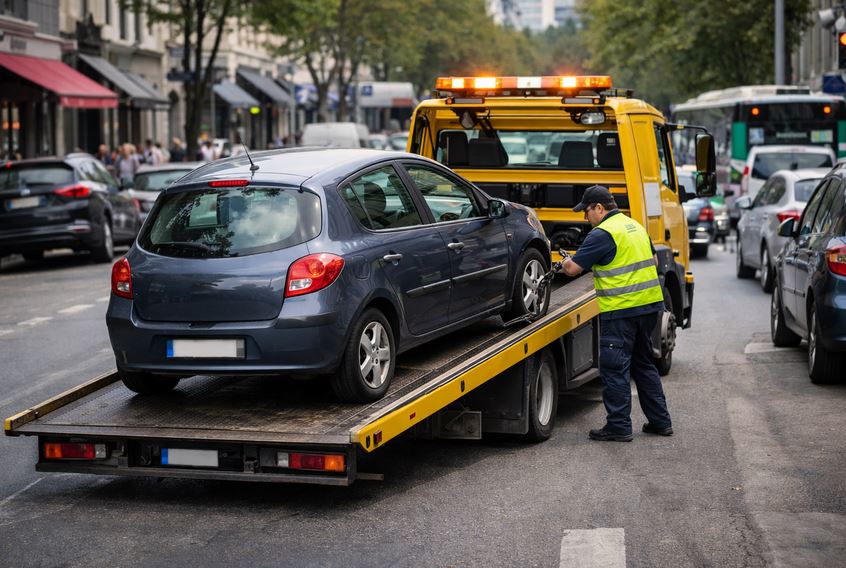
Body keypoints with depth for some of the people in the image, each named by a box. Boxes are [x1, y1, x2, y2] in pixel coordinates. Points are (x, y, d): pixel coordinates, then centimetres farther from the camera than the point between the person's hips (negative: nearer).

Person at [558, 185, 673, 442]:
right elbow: (652, 261, 24)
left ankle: (619, 427, 2)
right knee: (643, 364, 18)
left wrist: (564, 263, 9)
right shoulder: (635, 226, 14)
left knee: (614, 368, -1)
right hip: (650, 305, 9)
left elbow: (573, 268, -13)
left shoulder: (602, 234, -14)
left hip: (621, 310, -9)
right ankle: (660, 421, 21)